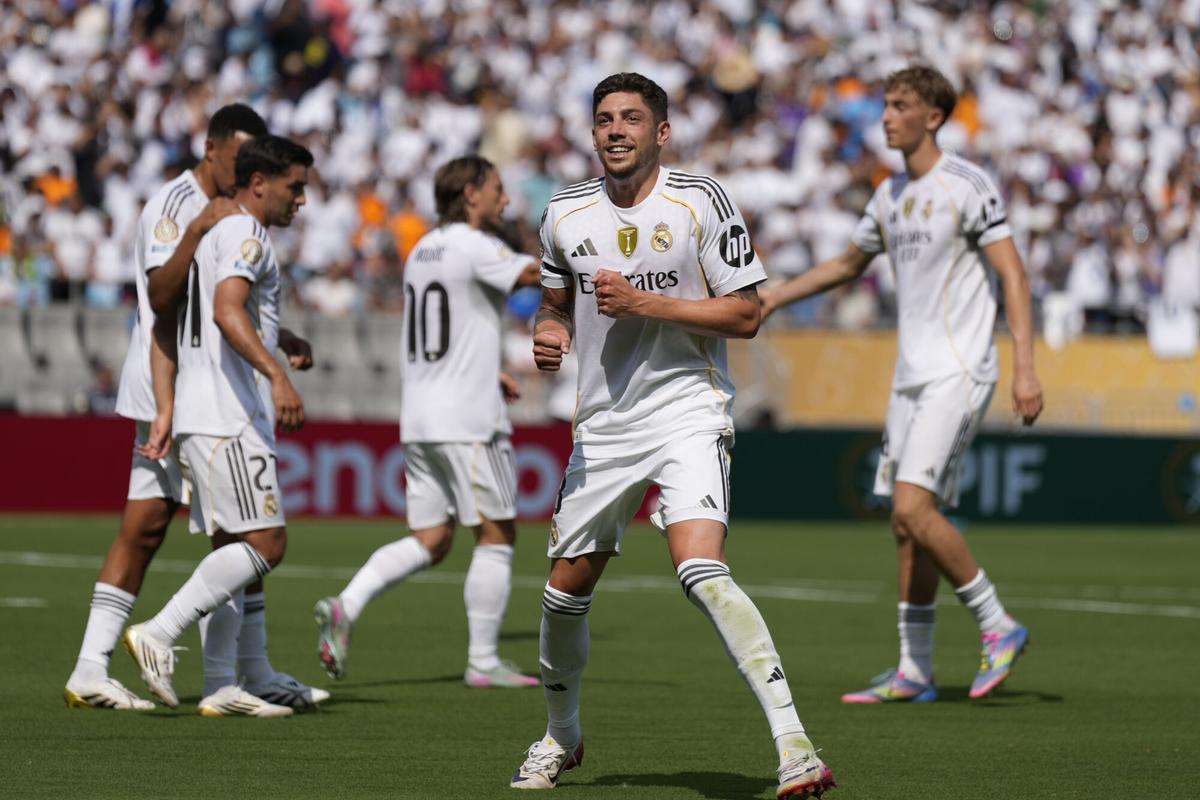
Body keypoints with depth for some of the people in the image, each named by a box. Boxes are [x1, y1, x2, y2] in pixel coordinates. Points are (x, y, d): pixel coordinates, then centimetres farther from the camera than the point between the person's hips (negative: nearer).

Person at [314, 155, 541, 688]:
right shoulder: (475, 247, -11)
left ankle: (345, 608, -9)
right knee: (496, 536, 2)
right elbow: (541, 275, -23)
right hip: (468, 420, -8)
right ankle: (483, 661, 3)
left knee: (429, 541, 9)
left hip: (419, 418, 8)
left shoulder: (423, 250, 15)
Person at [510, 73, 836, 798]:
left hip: (688, 411, -5)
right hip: (603, 424, 5)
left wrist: (642, 303, -18)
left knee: (702, 573, -26)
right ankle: (562, 738, 37)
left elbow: (745, 314, -9)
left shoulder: (702, 202, -8)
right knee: (566, 591, 11)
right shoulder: (567, 213, 6)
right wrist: (552, 335, -2)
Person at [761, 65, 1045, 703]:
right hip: (912, 375, 8)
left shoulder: (967, 185, -9)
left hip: (957, 373, -8)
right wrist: (774, 297, 27)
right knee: (907, 526, 5)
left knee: (913, 507, -19)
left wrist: (1024, 368, -21)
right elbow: (848, 263, 31)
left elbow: (1012, 275, -13)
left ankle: (998, 627, -5)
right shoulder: (890, 195, 14)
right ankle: (914, 674, 10)